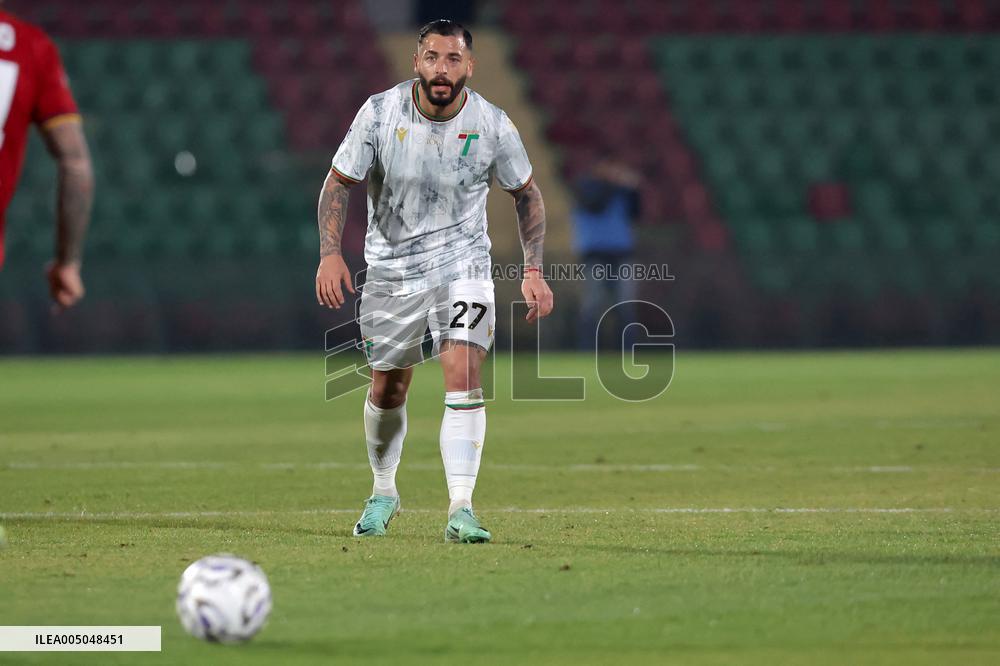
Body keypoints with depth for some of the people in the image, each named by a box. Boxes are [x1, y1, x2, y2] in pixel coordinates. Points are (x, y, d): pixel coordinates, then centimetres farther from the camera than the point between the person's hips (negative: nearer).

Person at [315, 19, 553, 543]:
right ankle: (383, 493, 37)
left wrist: (534, 271, -4)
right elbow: (338, 182, -3)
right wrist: (330, 254, -15)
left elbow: (526, 194, 3)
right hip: (391, 268, 1)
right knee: (387, 388, 11)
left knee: (463, 377, -20)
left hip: (462, 264, -1)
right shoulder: (380, 112, -13)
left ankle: (460, 511, -21)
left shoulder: (492, 125, -12)